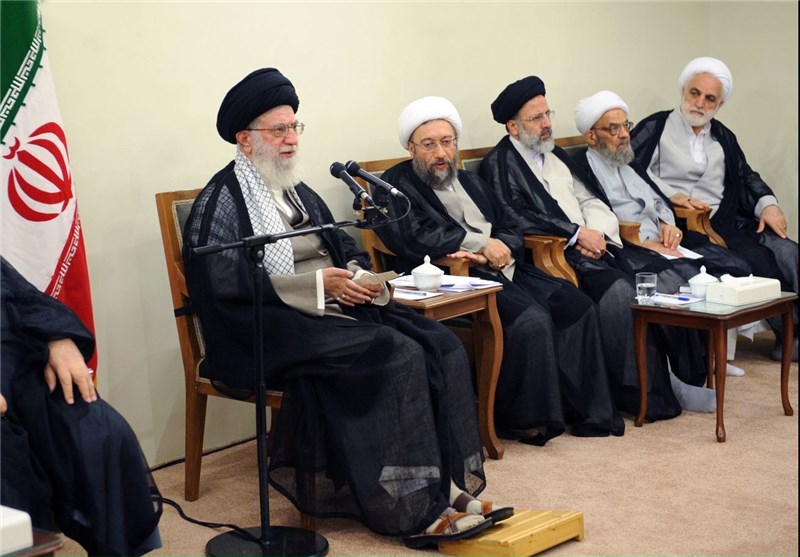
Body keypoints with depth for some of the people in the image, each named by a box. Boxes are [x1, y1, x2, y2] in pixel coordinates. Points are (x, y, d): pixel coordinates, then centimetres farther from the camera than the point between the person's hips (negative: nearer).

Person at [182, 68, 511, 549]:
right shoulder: (222, 201, -5)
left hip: (335, 309, 8)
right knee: (397, 356, -27)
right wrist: (318, 285, -18)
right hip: (276, 329, -8)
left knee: (441, 345, -13)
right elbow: (228, 289, -15)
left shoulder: (298, 192, 20)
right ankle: (417, 509, -20)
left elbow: (343, 248, 20)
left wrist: (357, 275, -5)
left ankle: (451, 487, -15)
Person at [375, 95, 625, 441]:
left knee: (577, 307, -10)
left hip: (502, 269, 8)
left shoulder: (471, 182, 25)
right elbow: (413, 238, -16)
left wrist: (498, 250, -9)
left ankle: (584, 408, -1)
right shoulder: (396, 185, 2)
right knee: (531, 319, -28)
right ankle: (528, 419, -11)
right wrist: (481, 243, -11)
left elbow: (511, 234, 17)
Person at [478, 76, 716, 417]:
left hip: (594, 243, 8)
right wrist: (578, 234, -15)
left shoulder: (556, 155, 24)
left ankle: (682, 376, -7)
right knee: (619, 291, -31)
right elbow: (516, 217, -13)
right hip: (553, 252, -8)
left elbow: (590, 202, 19)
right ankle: (647, 392, -19)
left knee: (668, 280, -12)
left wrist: (597, 233, -4)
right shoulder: (499, 163, 0)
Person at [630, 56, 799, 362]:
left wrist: (768, 204, 4)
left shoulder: (723, 137, 23)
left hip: (729, 221, 6)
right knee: (758, 260, -25)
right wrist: (670, 194, -17)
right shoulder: (655, 129, 3)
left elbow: (746, 176, 23)